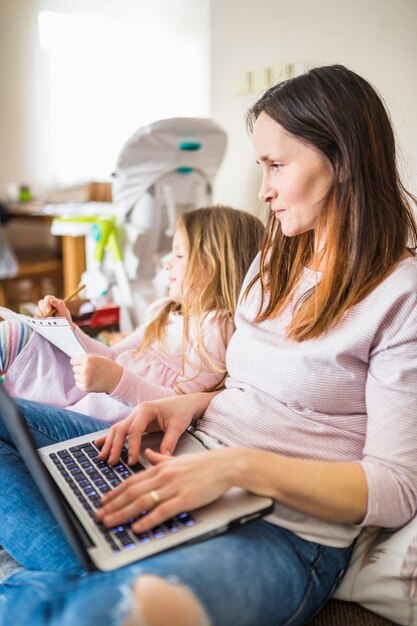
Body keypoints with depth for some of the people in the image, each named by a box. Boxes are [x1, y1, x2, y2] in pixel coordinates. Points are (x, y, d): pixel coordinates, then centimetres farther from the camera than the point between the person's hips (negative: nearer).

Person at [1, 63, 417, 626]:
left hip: (289, 529, -7)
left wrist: (239, 465, -23)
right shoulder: (275, 264, 15)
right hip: (190, 463, 8)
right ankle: (76, 580, -19)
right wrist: (195, 403, -1)